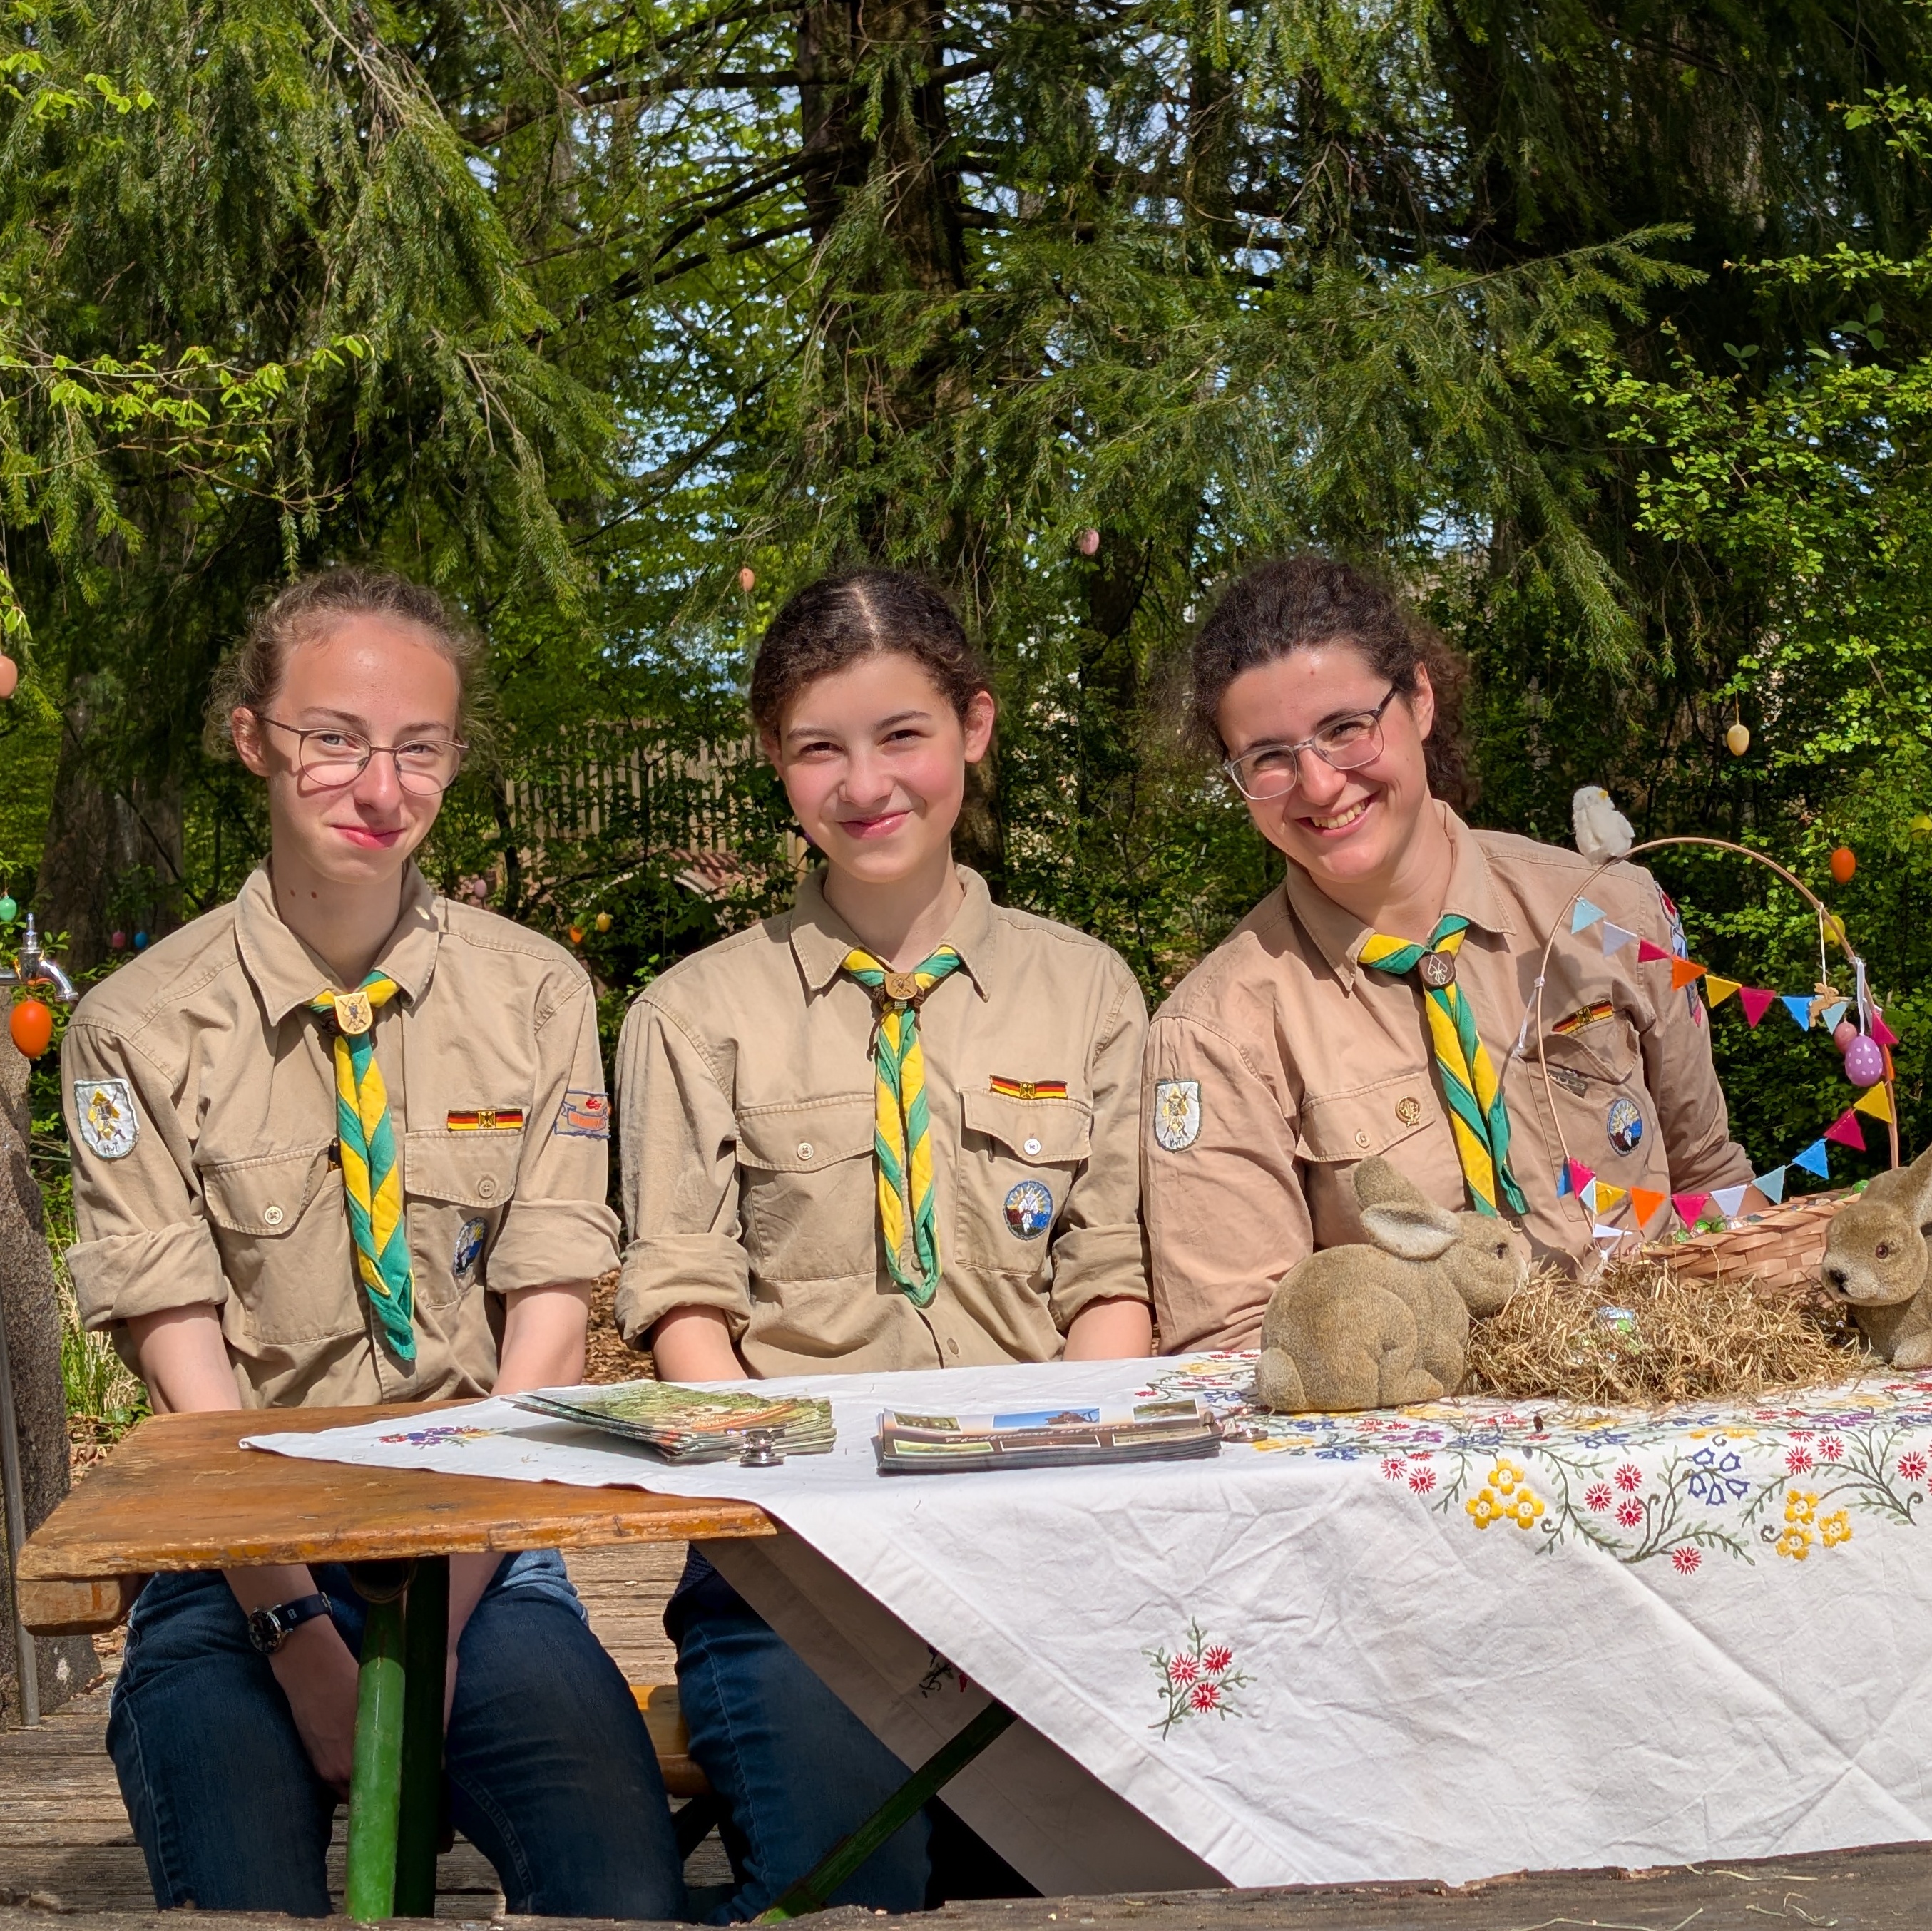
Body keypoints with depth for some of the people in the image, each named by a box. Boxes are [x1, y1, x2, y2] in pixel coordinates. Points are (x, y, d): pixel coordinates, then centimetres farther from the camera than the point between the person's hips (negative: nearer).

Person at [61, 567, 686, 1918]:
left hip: (482, 1552, 1)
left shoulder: (535, 997, 5)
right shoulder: (141, 1029, -1)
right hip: (239, 1567, -1)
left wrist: (434, 1622, -13)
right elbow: (190, 1378, -7)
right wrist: (301, 1637, -19)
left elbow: (548, 1324, -2)